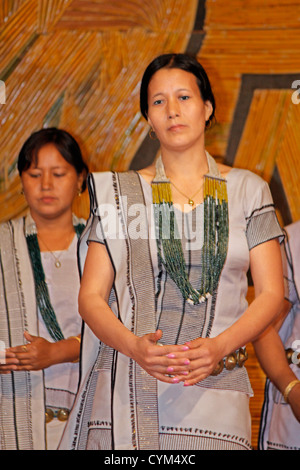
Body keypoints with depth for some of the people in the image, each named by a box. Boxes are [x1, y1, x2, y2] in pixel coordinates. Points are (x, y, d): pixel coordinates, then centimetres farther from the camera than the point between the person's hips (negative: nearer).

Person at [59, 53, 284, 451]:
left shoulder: (246, 190, 10)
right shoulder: (119, 192, 9)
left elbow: (271, 292, 5)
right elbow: (91, 296, 4)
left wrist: (218, 347, -11)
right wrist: (136, 346, -15)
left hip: (216, 393, 0)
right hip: (127, 388, 0)